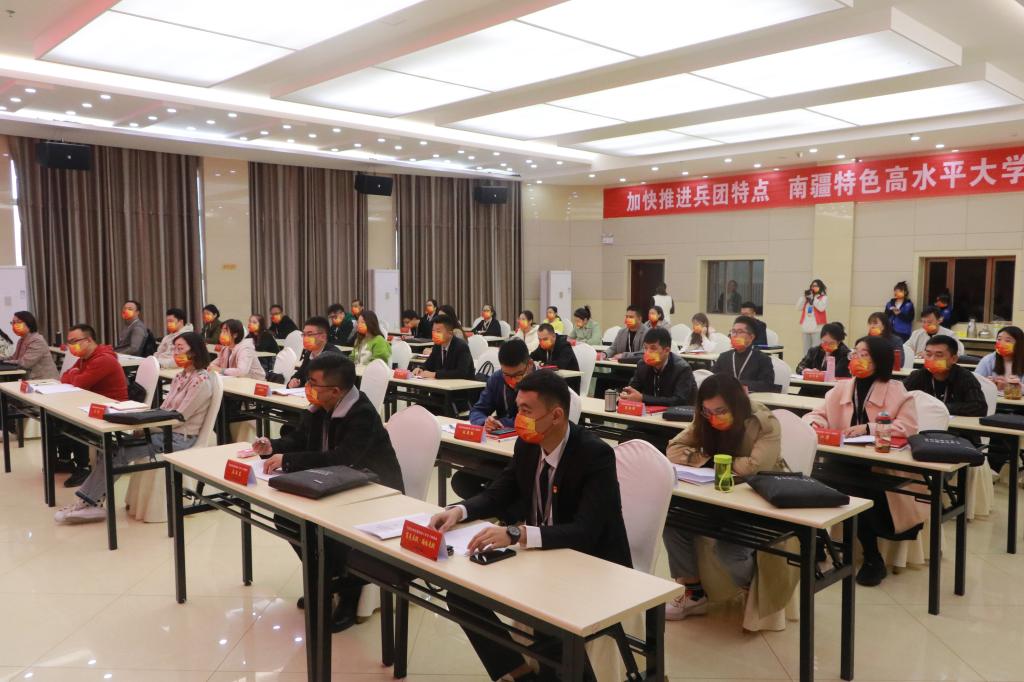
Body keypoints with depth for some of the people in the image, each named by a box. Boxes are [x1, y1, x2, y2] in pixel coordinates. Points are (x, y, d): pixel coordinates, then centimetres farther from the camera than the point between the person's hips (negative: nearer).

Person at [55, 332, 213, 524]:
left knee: (118, 453, -17)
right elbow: (164, 409, 14)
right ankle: (90, 502, -13)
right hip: (163, 431, 8)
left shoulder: (201, 381, -14)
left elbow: (179, 417, -17)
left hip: (178, 438, -8)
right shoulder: (180, 376, 15)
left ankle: (90, 502, -4)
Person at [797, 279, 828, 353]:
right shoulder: (807, 297, 15)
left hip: (817, 327, -5)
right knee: (806, 350, 9)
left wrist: (813, 298, -11)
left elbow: (821, 308, -15)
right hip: (806, 327, 5)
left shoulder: (824, 297, 2)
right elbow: (798, 308, 6)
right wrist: (804, 296, -2)